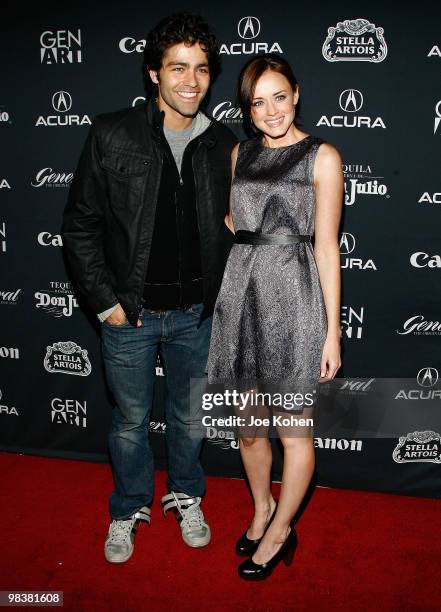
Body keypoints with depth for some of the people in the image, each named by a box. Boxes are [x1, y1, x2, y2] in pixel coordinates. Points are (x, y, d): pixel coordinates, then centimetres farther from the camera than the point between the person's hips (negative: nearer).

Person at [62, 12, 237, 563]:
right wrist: (104, 300, -9)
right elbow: (80, 224, -5)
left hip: (196, 315, 2)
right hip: (129, 312, -2)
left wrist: (218, 298, 4)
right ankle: (129, 509, 39)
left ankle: (186, 497, 44)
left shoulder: (223, 146, 0)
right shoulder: (112, 135, -9)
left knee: (189, 416, 18)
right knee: (130, 420, 15)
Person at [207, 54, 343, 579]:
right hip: (241, 292, 5)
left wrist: (332, 331, -7)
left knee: (293, 430, 6)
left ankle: (280, 531, 28)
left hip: (292, 297, -5)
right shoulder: (240, 154, 11)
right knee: (247, 423, 15)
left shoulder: (321, 157, -4)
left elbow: (326, 247, -6)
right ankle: (262, 508, 40)